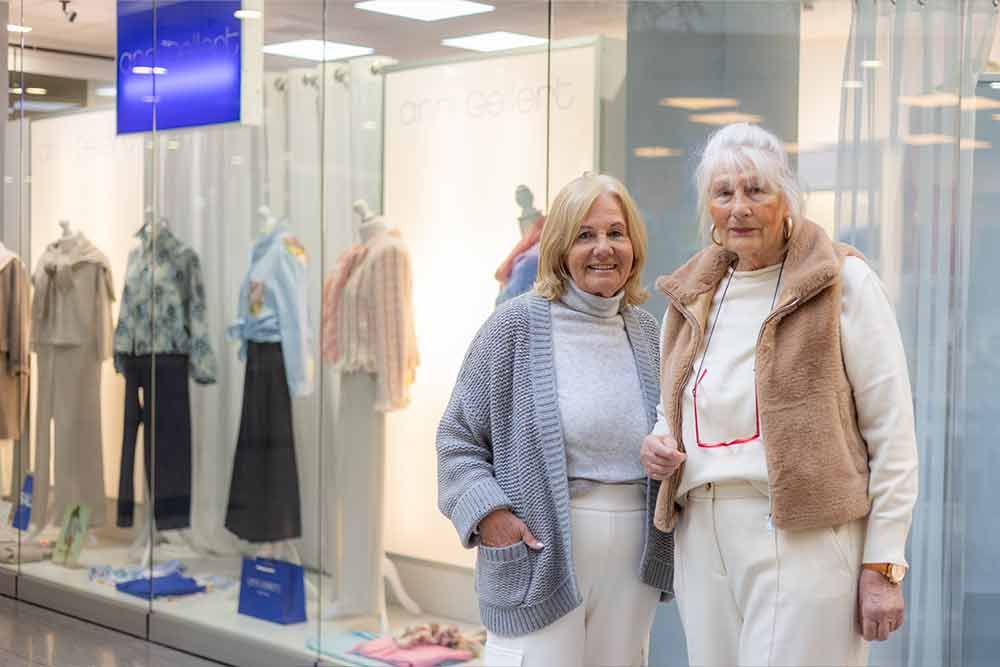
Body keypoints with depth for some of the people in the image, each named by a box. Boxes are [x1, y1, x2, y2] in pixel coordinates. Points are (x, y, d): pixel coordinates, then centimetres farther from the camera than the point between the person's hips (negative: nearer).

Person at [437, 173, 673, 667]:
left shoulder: (646, 331, 11)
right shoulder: (517, 325, -4)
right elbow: (458, 436, -2)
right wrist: (487, 512, -14)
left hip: (633, 553, 5)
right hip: (539, 550, -5)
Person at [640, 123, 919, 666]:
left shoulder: (843, 282, -4)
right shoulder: (689, 296, 12)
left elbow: (891, 432, -6)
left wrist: (883, 567, -10)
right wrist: (657, 443, 3)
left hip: (803, 539, -5)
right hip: (703, 540, 6)